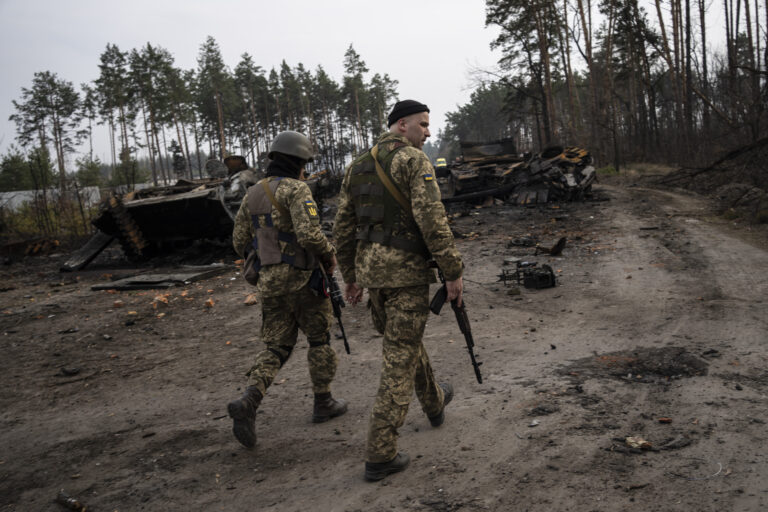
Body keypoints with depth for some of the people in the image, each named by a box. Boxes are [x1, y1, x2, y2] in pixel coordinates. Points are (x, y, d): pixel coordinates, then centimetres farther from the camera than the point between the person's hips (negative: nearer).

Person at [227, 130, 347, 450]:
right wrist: (329, 254, -7)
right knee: (320, 340, 13)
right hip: (302, 279, -6)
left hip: (269, 283, 6)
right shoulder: (296, 190, -12)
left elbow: (240, 242, 12)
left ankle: (248, 403, -9)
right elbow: (309, 234, -25)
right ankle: (323, 403, 24)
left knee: (276, 347, 10)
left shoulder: (252, 195, 10)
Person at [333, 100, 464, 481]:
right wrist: (453, 272, -15)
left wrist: (350, 276, 19)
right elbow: (432, 220, -21)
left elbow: (343, 227, 13)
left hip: (370, 269, 8)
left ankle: (433, 401, 49)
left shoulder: (357, 167, 12)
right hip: (407, 272, -7)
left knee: (404, 339, 26)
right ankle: (380, 455, -1)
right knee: (400, 359, -2)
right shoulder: (414, 161, -11)